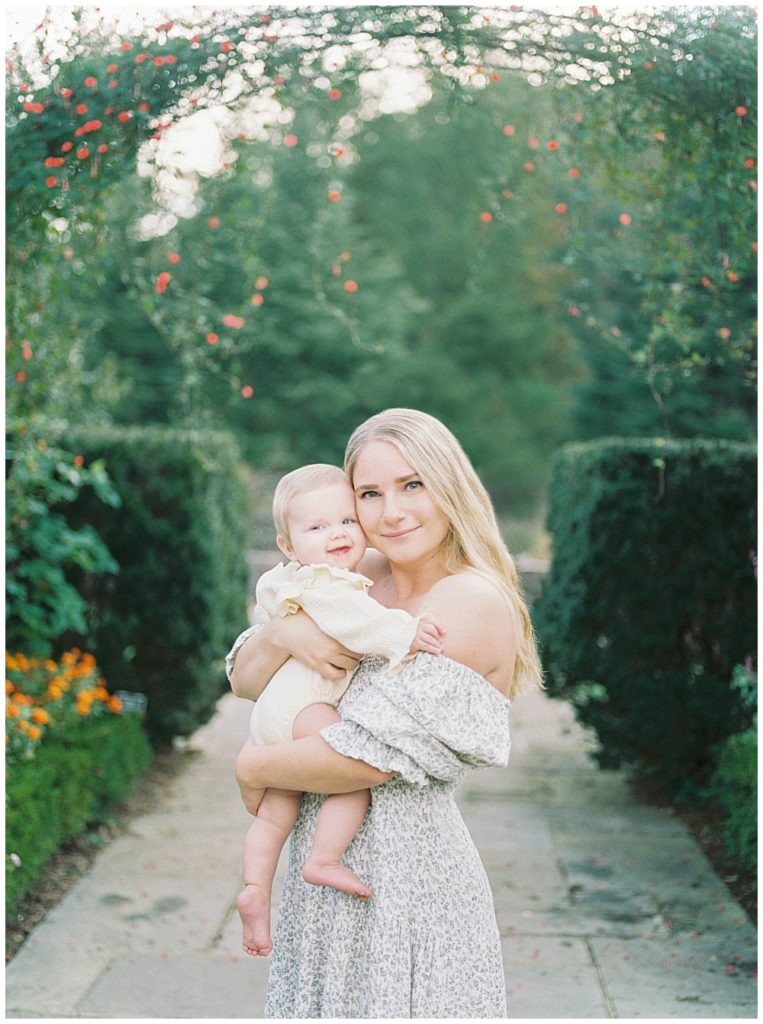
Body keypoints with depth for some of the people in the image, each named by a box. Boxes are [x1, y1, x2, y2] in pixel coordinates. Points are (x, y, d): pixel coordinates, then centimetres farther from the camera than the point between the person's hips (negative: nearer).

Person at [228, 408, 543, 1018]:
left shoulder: (475, 604, -18)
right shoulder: (358, 576, 5)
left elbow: (372, 756, -23)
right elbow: (245, 679, 7)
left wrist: (253, 768, -7)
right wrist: (283, 634, -15)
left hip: (406, 877, -7)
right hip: (326, 873, 7)